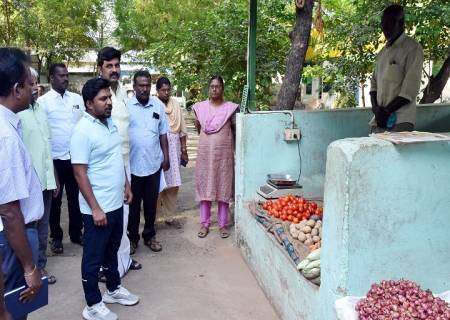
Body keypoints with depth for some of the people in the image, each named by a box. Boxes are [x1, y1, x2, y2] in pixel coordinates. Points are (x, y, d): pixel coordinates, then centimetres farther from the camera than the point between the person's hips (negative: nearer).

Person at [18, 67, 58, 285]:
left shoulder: (41, 110, 10)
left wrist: (54, 178, 15)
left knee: (43, 226, 16)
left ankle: (40, 265, 29)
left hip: (45, 180, 7)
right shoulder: (16, 114, -14)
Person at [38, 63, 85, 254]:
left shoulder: (78, 99, 5)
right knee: (55, 200, 10)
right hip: (54, 159, -3)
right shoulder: (43, 101, -5)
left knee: (75, 198, 13)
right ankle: (56, 237, 25)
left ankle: (76, 233, 29)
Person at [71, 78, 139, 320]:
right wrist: (95, 209, -21)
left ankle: (113, 289, 40)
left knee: (112, 251, 23)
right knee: (94, 256, 8)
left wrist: (126, 185, 16)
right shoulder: (83, 131, -19)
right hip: (97, 208, -8)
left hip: (116, 203, 8)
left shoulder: (110, 123, 6)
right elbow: (80, 174, -20)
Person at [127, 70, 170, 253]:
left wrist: (166, 157, 7)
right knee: (133, 204, 9)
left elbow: (163, 133, 10)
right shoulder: (126, 106, -5)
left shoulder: (158, 106, 4)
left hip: (153, 163, 3)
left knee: (151, 203, 13)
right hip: (132, 164, -2)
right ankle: (132, 237, 25)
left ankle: (149, 235, 28)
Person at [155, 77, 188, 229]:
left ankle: (169, 216, 20)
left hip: (174, 147, 5)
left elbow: (182, 129, 11)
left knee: (173, 184, 8)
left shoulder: (175, 104, 9)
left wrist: (184, 150, 9)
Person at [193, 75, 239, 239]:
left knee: (223, 188, 4)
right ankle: (204, 223, 16)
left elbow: (236, 130, 5)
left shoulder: (230, 108, -2)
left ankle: (223, 224, 14)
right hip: (205, 153, 2)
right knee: (204, 187, 6)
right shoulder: (200, 107, 4)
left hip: (224, 153, -2)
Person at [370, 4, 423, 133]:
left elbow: (411, 88, -10)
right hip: (380, 119, 6)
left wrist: (387, 110, -11)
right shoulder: (383, 52, 18)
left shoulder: (412, 48, -2)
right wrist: (375, 106, -1)